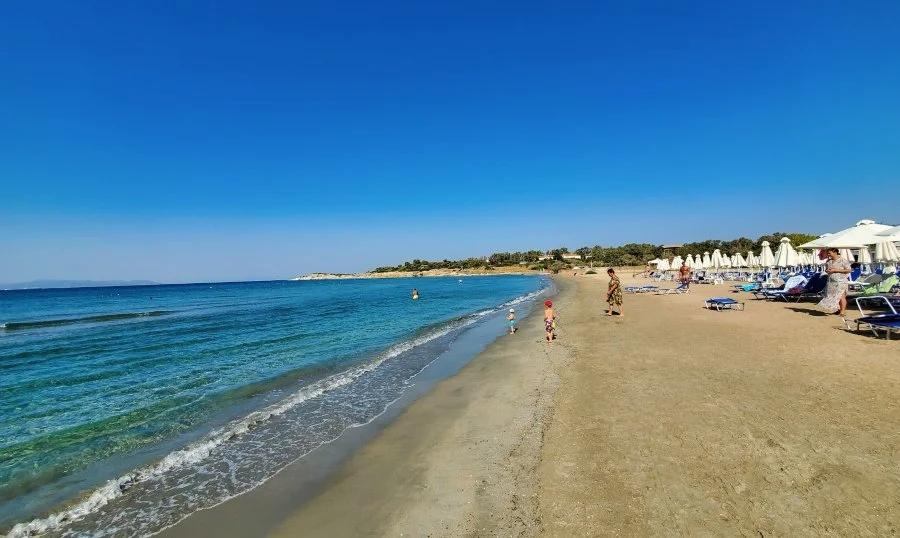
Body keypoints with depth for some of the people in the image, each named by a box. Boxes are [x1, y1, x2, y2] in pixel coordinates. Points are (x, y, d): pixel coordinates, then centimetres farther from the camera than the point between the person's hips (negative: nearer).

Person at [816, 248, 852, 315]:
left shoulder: (843, 261, -6)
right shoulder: (828, 261, 13)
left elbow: (848, 270, -10)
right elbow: (826, 269, 25)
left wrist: (835, 270, -16)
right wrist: (827, 270, 0)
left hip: (840, 282, -6)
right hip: (831, 282, 6)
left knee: (841, 296, -7)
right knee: (831, 296, 3)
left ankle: (842, 312, -3)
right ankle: (836, 310, 13)